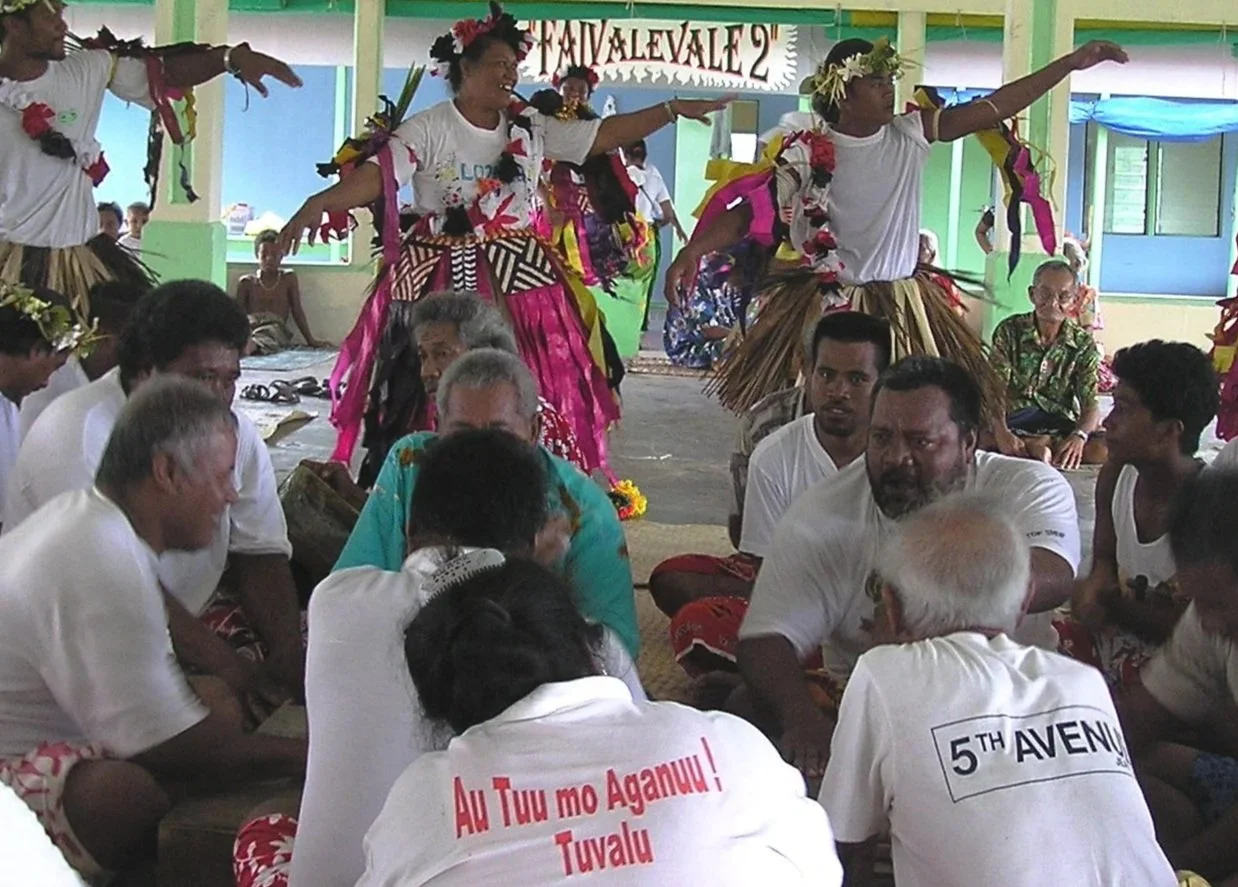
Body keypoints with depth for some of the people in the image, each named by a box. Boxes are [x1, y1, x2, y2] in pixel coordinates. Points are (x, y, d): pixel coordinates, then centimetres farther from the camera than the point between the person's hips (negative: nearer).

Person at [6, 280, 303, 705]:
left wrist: (288, 658, -20)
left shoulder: (235, 433, 0)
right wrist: (232, 669, -29)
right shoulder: (77, 434, -20)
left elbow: (260, 555, -2)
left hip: (199, 613, 6)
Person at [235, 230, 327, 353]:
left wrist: (310, 339, 12)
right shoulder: (246, 282, 16)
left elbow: (297, 311, 16)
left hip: (276, 328, -2)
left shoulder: (288, 278, 15)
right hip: (251, 326, 2)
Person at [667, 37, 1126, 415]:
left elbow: (994, 109, 0)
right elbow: (751, 207, -10)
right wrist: (693, 250, -26)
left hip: (903, 307, 3)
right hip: (826, 308, -3)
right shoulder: (809, 153, -8)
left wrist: (1072, 62, -3)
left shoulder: (911, 135, 0)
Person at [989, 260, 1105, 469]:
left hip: (1059, 422, 2)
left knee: (1105, 448, -29)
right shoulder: (1009, 330, -3)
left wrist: (1079, 436, -32)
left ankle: (1033, 446, -24)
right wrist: (1002, 433, -33)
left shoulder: (1083, 344, 1)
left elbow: (1090, 404, -7)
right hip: (1014, 419, -2)